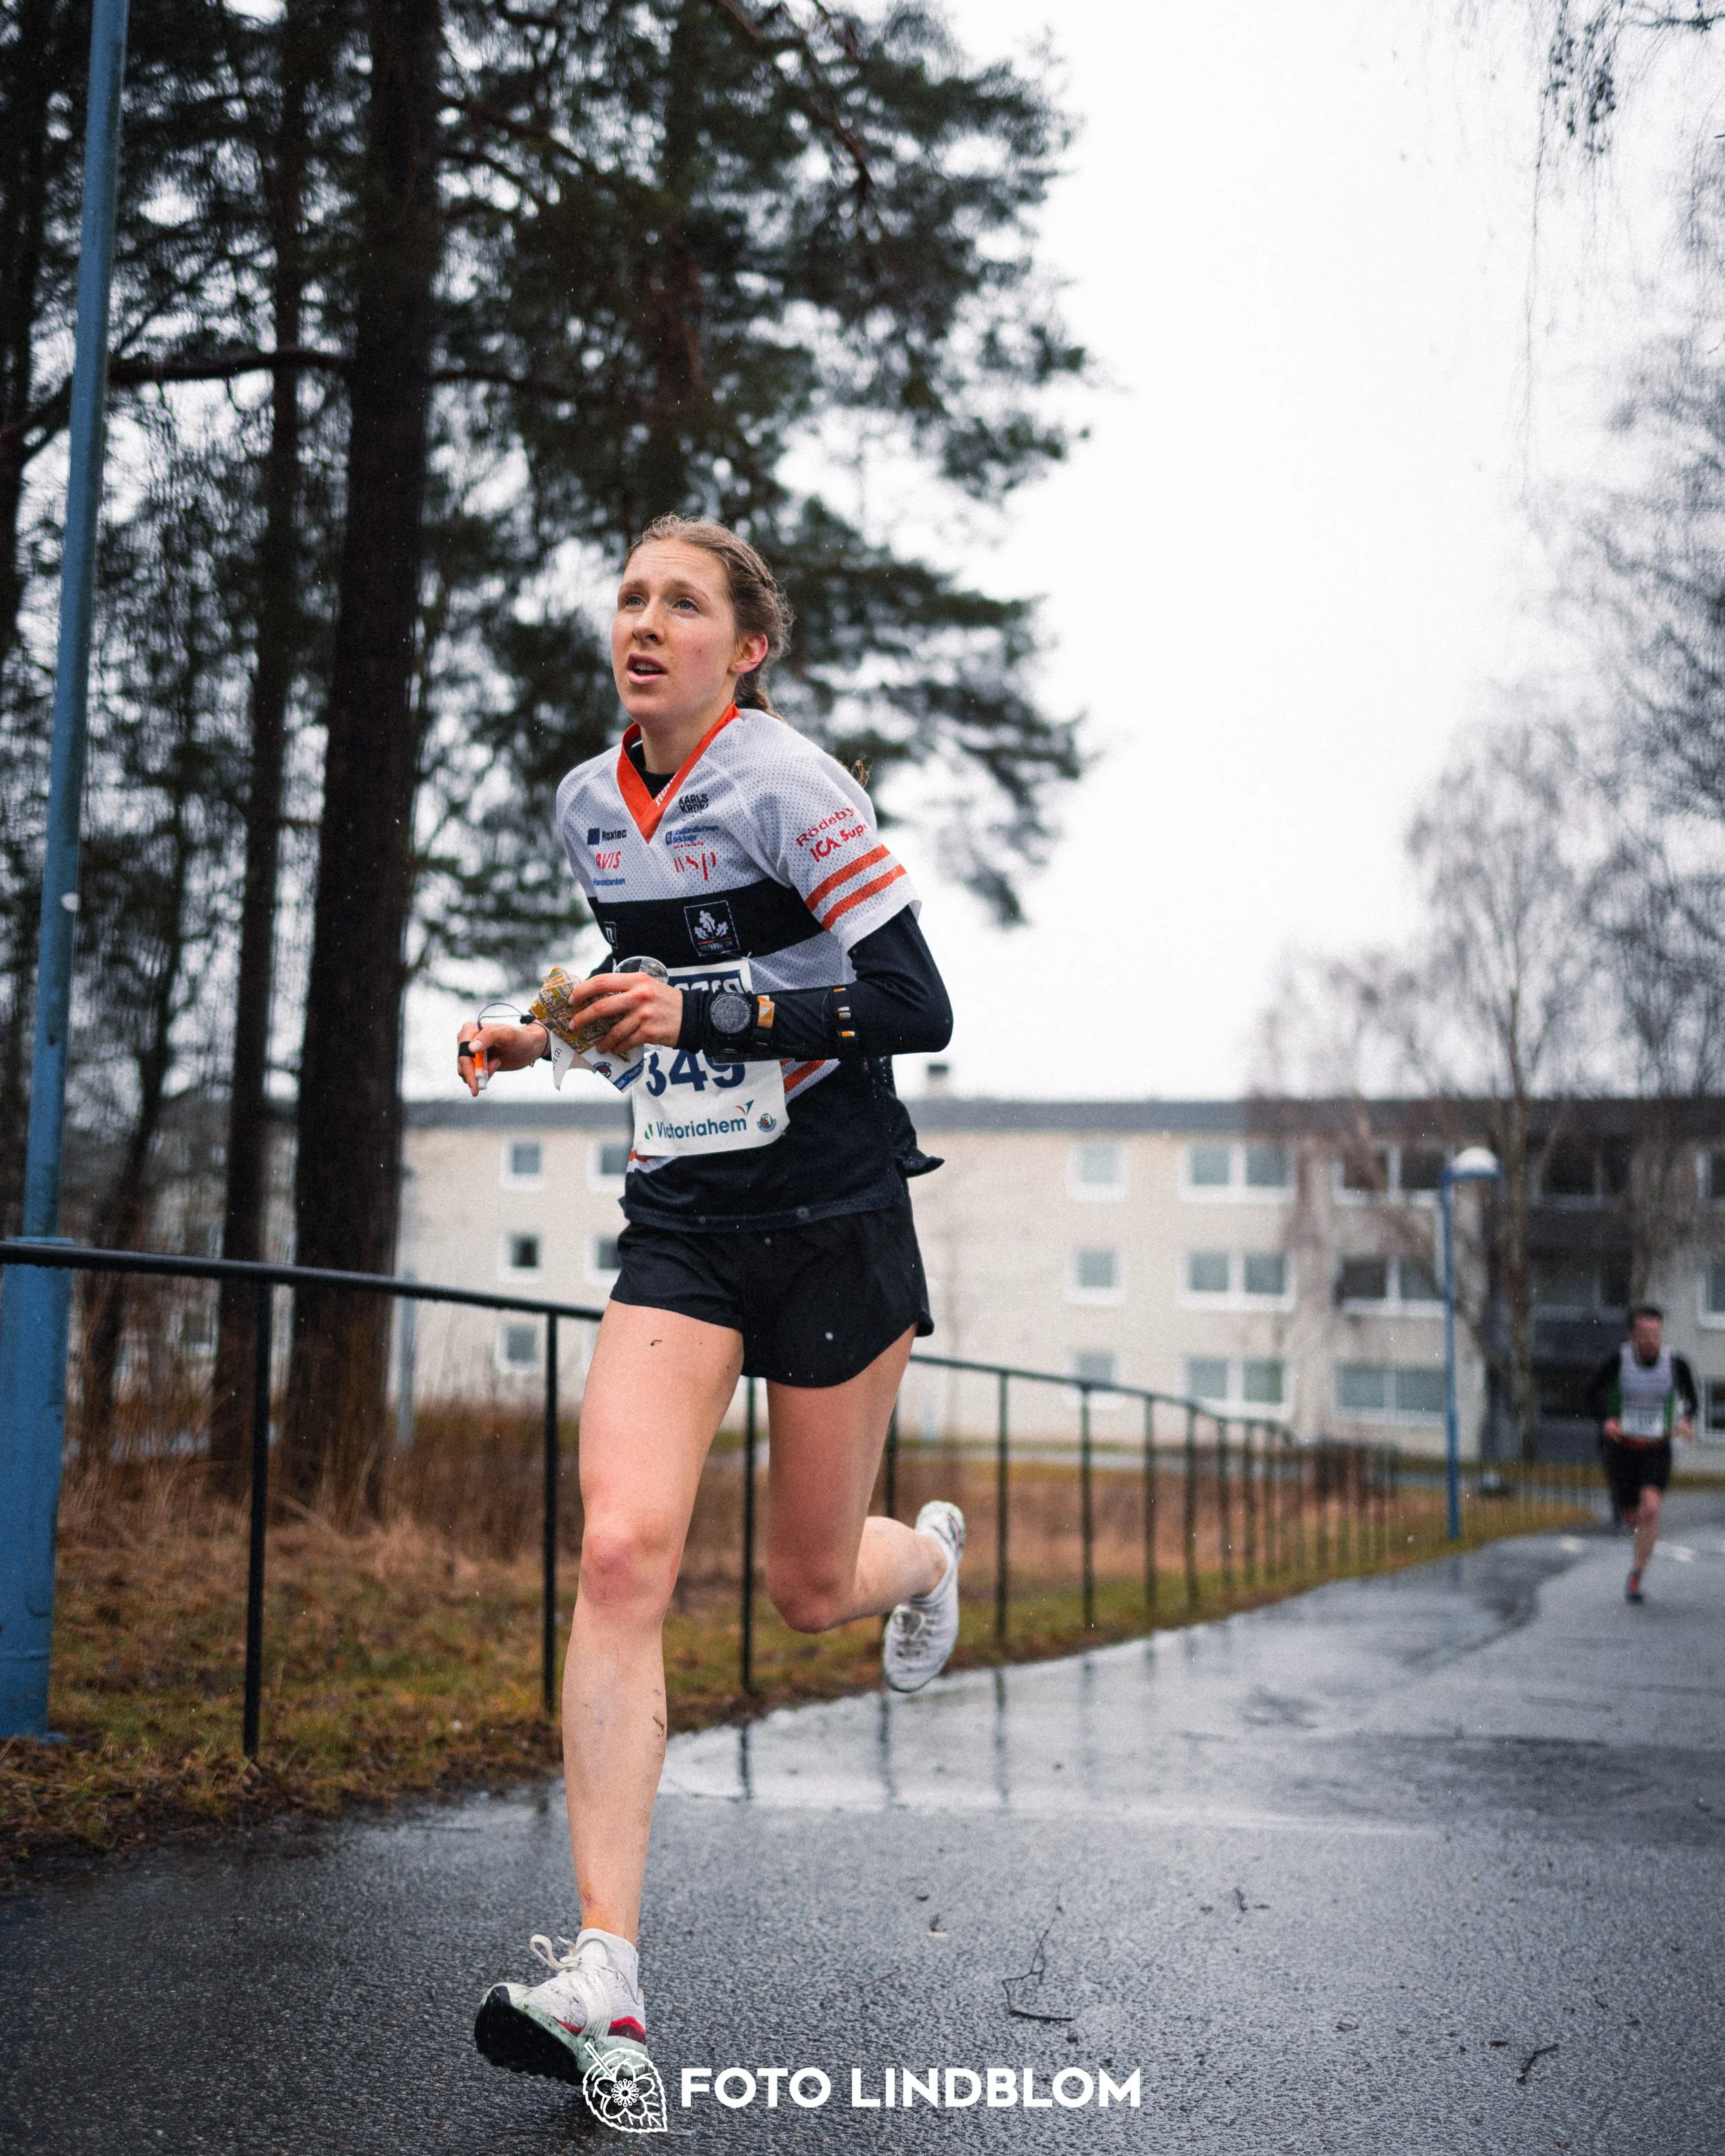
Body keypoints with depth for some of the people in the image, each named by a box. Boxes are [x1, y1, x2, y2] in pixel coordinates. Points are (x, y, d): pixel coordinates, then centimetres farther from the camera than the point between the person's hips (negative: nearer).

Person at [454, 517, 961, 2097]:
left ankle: (932, 1553, 47)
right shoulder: (589, 806, 7)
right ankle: (605, 1979, -16)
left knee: (811, 1590, 8)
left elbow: (918, 1007, -17)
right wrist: (555, 1030, 6)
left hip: (834, 1220, -4)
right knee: (622, 1548, -16)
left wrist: (706, 1010, -25)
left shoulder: (784, 784, -13)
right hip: (682, 1223, 5)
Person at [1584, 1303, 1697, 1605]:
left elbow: (1690, 1396, 8)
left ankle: (1636, 1578, -10)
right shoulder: (1619, 1359, -14)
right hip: (1621, 1446, 0)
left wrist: (1687, 1420, -12)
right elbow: (1593, 1391, -4)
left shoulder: (1675, 1363, -10)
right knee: (1631, 1516, 9)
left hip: (1657, 1448, 0)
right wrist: (1607, 1420, -21)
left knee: (1650, 1508, -21)